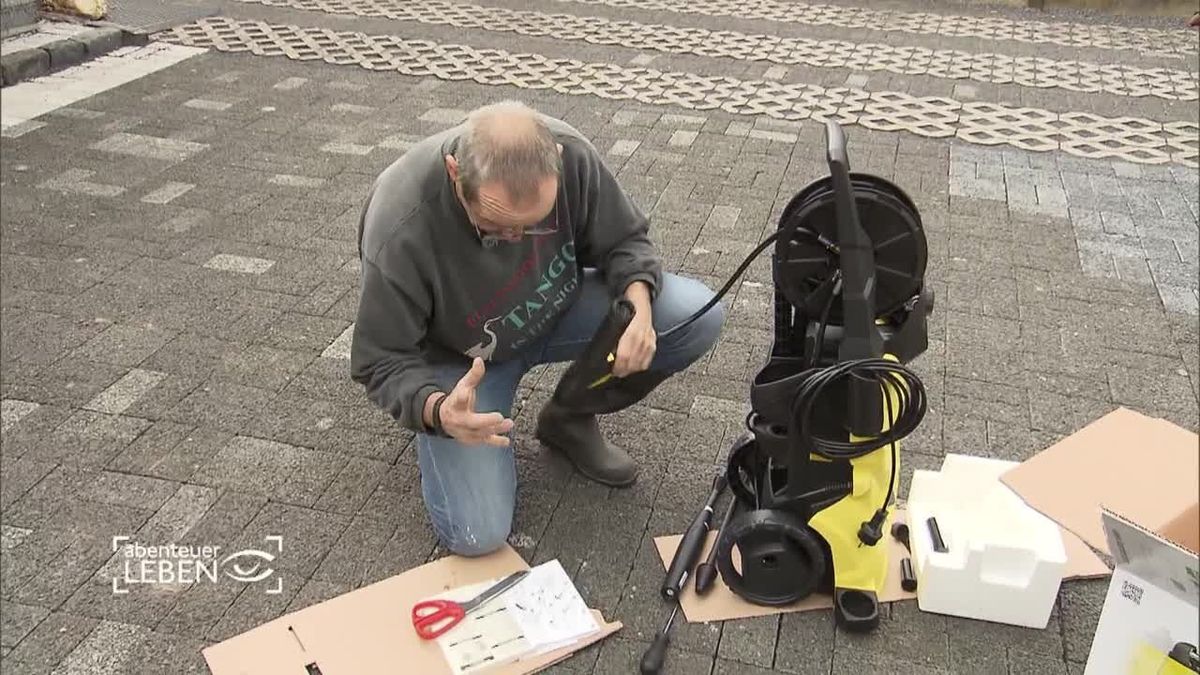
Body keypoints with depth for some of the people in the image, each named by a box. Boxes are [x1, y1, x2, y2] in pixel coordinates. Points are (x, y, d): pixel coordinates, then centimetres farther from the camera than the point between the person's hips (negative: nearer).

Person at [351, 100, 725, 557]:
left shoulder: (570, 153, -25)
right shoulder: (400, 231, -34)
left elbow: (624, 239, -8)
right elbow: (383, 363, -22)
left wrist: (638, 301, -30)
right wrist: (436, 409, -43)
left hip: (553, 308, 4)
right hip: (461, 356, -3)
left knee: (699, 317, -18)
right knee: (477, 534, -20)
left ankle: (569, 419, 6)